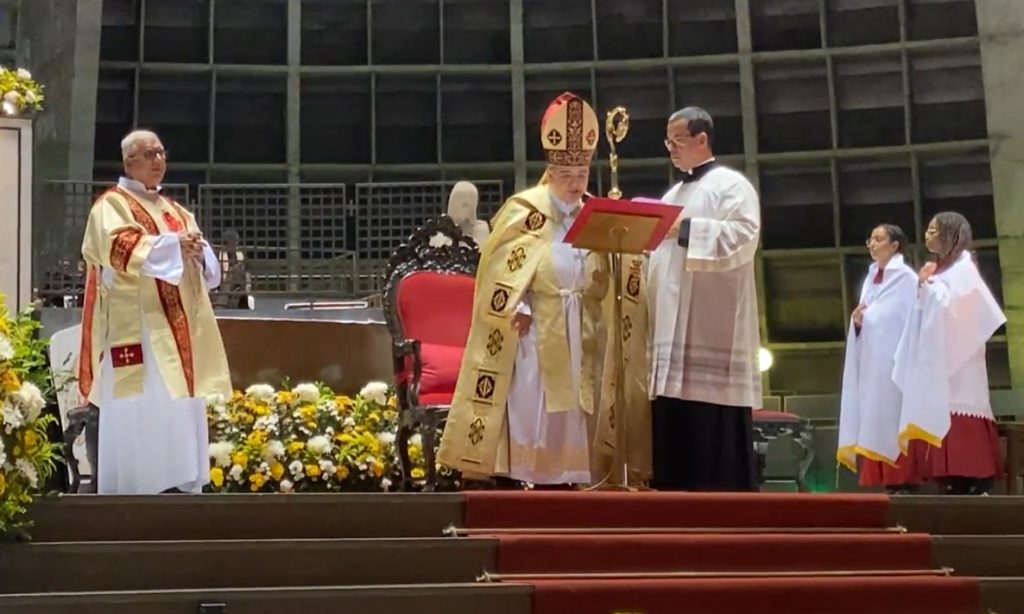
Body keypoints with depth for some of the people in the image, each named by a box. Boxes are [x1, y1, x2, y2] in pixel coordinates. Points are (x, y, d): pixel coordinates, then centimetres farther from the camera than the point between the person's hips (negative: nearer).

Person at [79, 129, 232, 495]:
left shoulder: (175, 211, 23)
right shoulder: (112, 205, 1)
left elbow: (204, 262, 16)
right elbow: (119, 246, -18)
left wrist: (197, 252, -7)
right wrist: (173, 245, -25)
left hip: (177, 327, 7)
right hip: (137, 325, -7)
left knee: (179, 406, 5)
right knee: (140, 406, -12)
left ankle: (178, 485, 9)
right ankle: (131, 488, -9)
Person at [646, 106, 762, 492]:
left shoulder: (731, 184, 1)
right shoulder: (673, 195, 25)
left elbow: (743, 237, -15)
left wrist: (685, 227, -17)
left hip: (712, 336, -8)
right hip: (672, 338, 8)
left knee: (715, 442, -9)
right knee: (674, 448, 4)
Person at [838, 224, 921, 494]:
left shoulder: (906, 279, -4)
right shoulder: (870, 280, 17)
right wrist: (857, 321, -1)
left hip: (895, 361, -7)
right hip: (871, 363, 7)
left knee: (895, 421, -10)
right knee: (878, 423, 2)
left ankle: (905, 484, -8)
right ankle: (889, 483, 4)